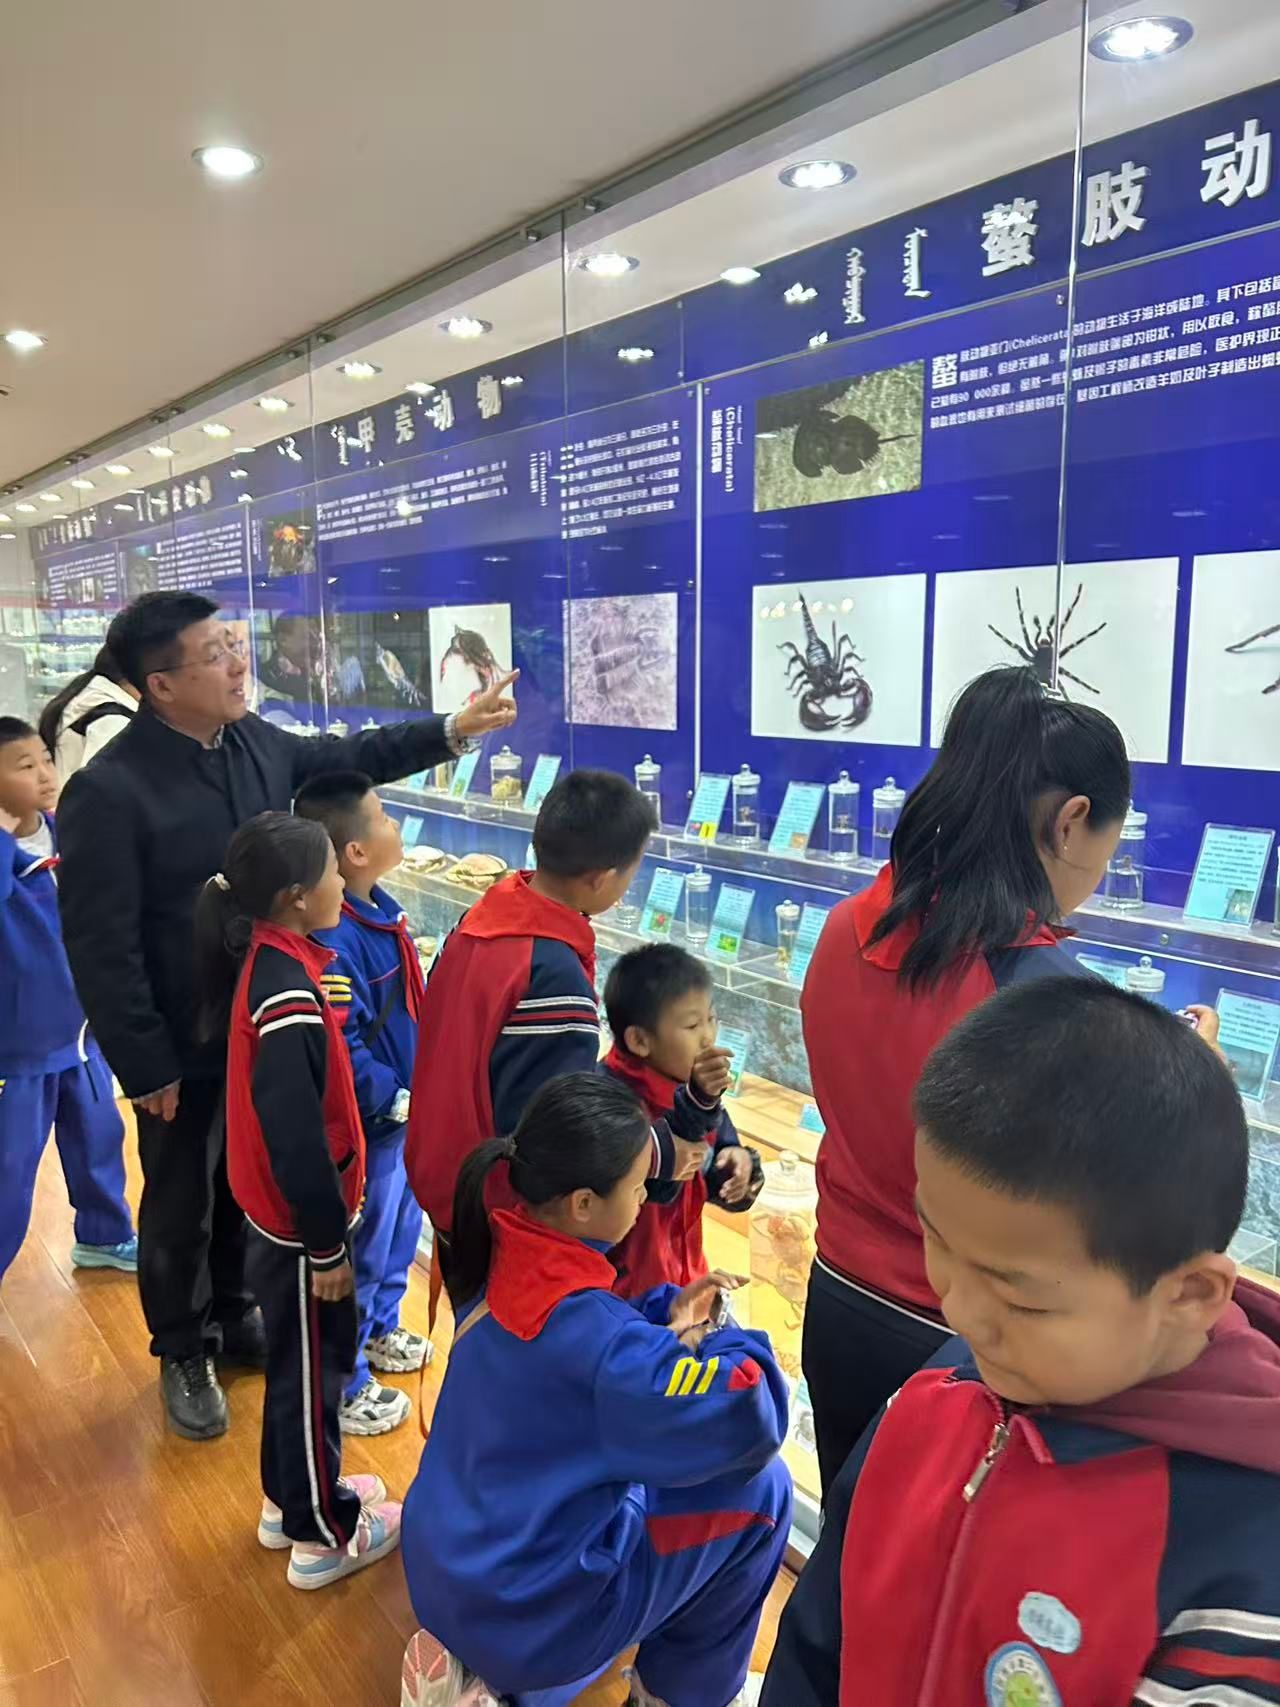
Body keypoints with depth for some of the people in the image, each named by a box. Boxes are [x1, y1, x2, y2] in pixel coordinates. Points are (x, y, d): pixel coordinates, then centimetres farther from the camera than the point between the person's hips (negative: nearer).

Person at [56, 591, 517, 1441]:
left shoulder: (255, 740, -3)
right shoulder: (107, 791, -24)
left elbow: (346, 758, 17)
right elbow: (101, 949, -20)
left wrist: (450, 731, 11)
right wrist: (145, 1067, -16)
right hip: (184, 1048, -6)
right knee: (181, 1206, 15)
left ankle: (234, 1314, 47)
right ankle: (182, 1354, 39)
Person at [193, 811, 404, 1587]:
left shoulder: (268, 959, -1)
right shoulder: (290, 998, -31)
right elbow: (296, 1140, -27)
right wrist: (327, 1245, -17)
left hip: (281, 1211, 9)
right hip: (299, 1223, -9)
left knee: (299, 1362, 24)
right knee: (313, 1370, 10)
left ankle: (290, 1499, 44)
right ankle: (323, 1536, 30)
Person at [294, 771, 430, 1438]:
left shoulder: (379, 910, -1)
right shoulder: (333, 941, -31)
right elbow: (339, 1053, -29)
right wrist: (399, 1099, -22)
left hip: (403, 1112, 9)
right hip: (368, 1124, -9)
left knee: (402, 1225, 26)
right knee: (360, 1249, 9)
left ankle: (379, 1329, 50)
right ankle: (340, 1383, 30)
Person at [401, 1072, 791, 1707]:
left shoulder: (505, 1257, -8)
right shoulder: (582, 1323, -30)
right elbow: (749, 1420, -30)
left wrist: (667, 1315, -3)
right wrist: (730, 1336, -11)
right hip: (522, 1611, -7)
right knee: (760, 1488, -1)